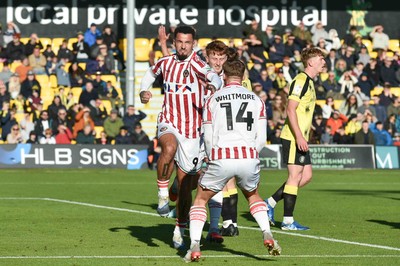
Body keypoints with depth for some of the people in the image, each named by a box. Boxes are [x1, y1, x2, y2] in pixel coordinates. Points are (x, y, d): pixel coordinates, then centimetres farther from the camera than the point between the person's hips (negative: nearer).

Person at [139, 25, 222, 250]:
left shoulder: (196, 64, -10)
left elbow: (213, 76, -30)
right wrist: (144, 90, 8)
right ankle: (163, 193, -17)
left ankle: (180, 231, 19)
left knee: (186, 184, 4)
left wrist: (213, 85, -54)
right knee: (169, 147, -36)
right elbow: (151, 73, 27)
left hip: (192, 130, -1)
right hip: (168, 124, 1)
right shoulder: (166, 62, 4)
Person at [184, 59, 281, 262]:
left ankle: (194, 246, 1)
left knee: (200, 199, 17)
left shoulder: (213, 99, 7)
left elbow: (208, 138, 5)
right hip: (248, 157, 2)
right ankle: (267, 235, 9)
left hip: (221, 158, -2)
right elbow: (261, 138, 8)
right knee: (253, 196, 30)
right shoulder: (256, 100, 12)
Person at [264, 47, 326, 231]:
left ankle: (271, 202, 14)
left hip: (300, 138, 10)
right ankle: (288, 221, -2)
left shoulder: (309, 82, 18)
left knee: (306, 175, 9)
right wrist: (299, 136, -24)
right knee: (295, 176, -7)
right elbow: (290, 109, -20)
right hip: (293, 137, -10)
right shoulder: (301, 80, -13)